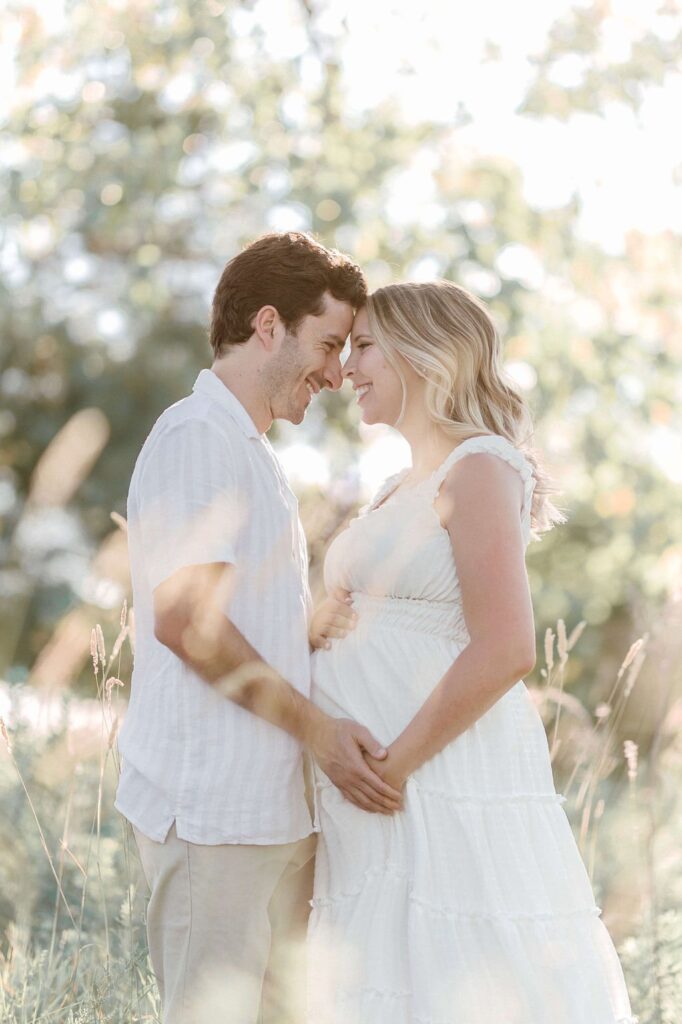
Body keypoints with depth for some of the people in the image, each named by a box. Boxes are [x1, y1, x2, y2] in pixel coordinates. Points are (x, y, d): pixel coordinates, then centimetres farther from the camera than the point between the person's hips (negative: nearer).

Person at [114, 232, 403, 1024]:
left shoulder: (249, 452, 22)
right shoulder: (196, 436, -10)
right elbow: (185, 617, -19)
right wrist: (318, 730, -16)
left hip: (272, 802, 10)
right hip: (212, 805, -10)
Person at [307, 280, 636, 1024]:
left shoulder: (480, 469, -10)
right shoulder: (402, 489, 18)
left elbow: (505, 650, -20)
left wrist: (392, 766, -18)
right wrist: (326, 626, 4)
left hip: (445, 786, -9)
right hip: (370, 789, 9)